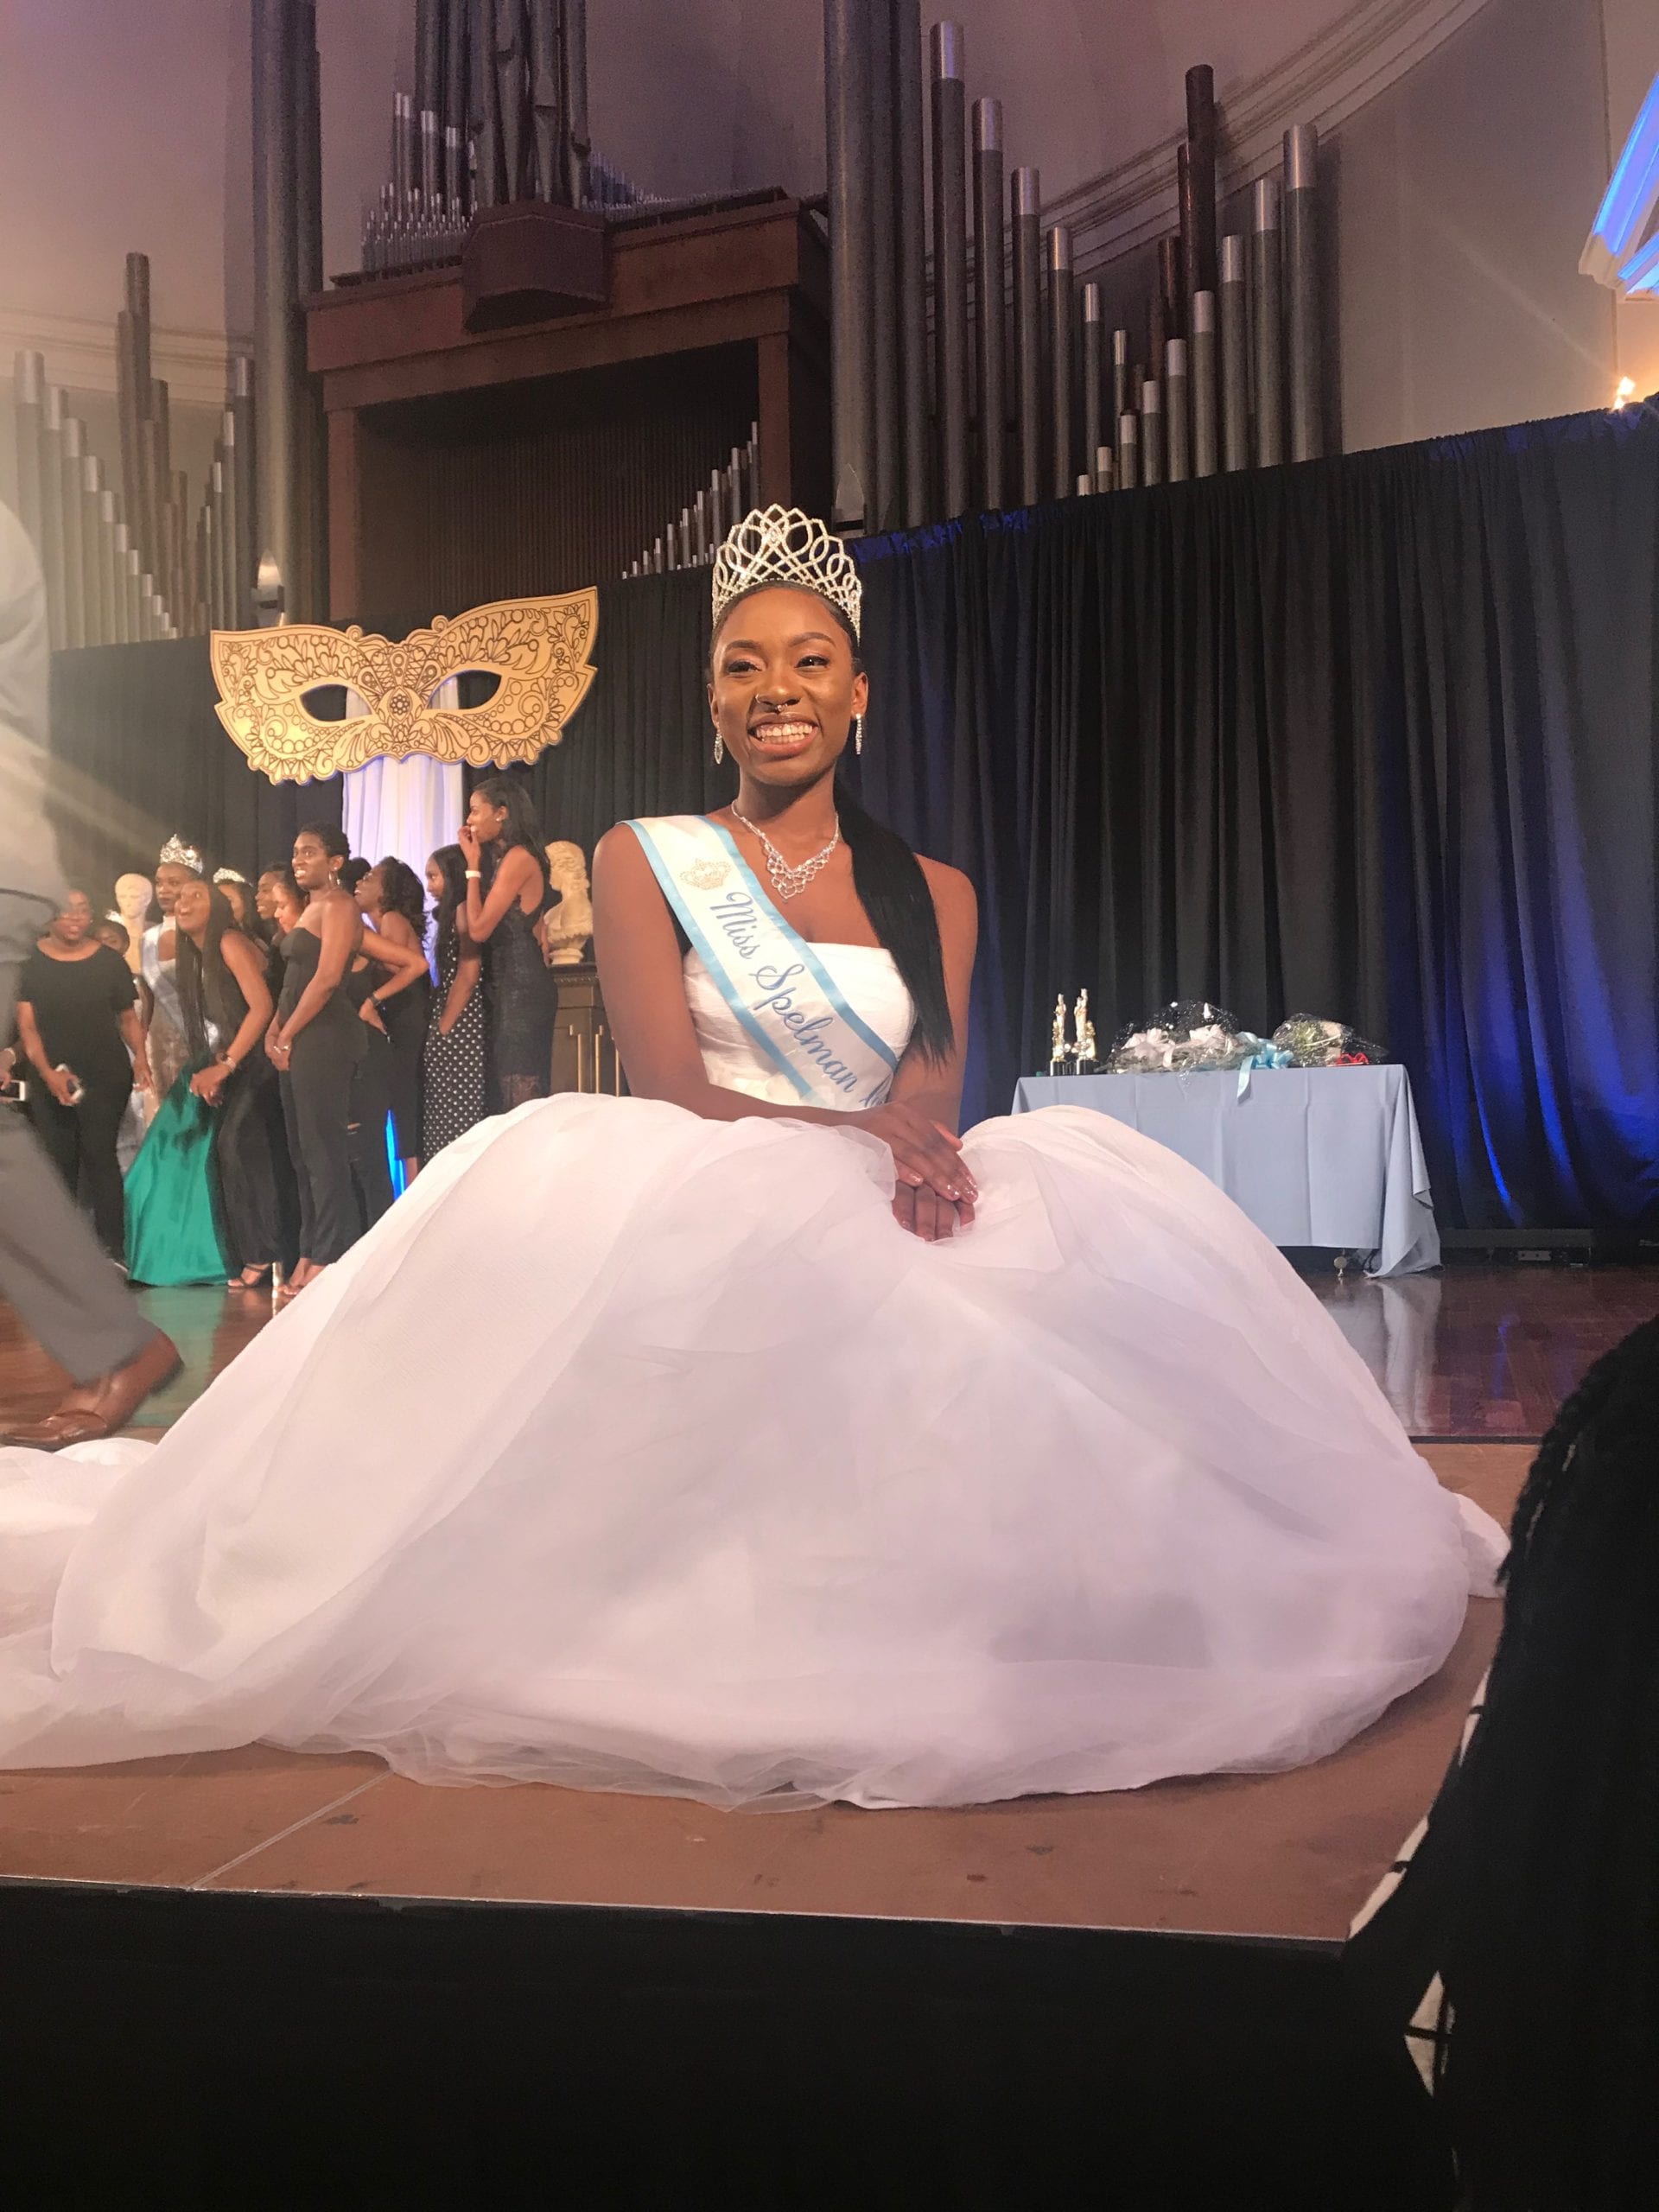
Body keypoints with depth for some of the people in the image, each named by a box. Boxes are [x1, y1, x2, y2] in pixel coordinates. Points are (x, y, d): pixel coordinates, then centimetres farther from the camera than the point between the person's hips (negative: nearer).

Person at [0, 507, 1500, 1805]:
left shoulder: (933, 893, 16)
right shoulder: (645, 862, 8)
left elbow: (934, 1093, 3)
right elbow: (671, 1091, -4)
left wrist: (924, 1149, -24)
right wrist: (877, 1137, -18)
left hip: (886, 1229, 4)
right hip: (698, 1226, -3)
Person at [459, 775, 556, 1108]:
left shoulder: (518, 857, -12)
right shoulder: (503, 857, 17)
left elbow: (479, 929, -15)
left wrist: (473, 865, -7)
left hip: (521, 987, -10)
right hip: (509, 986, 10)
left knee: (520, 1098, -9)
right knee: (510, 1093, 10)